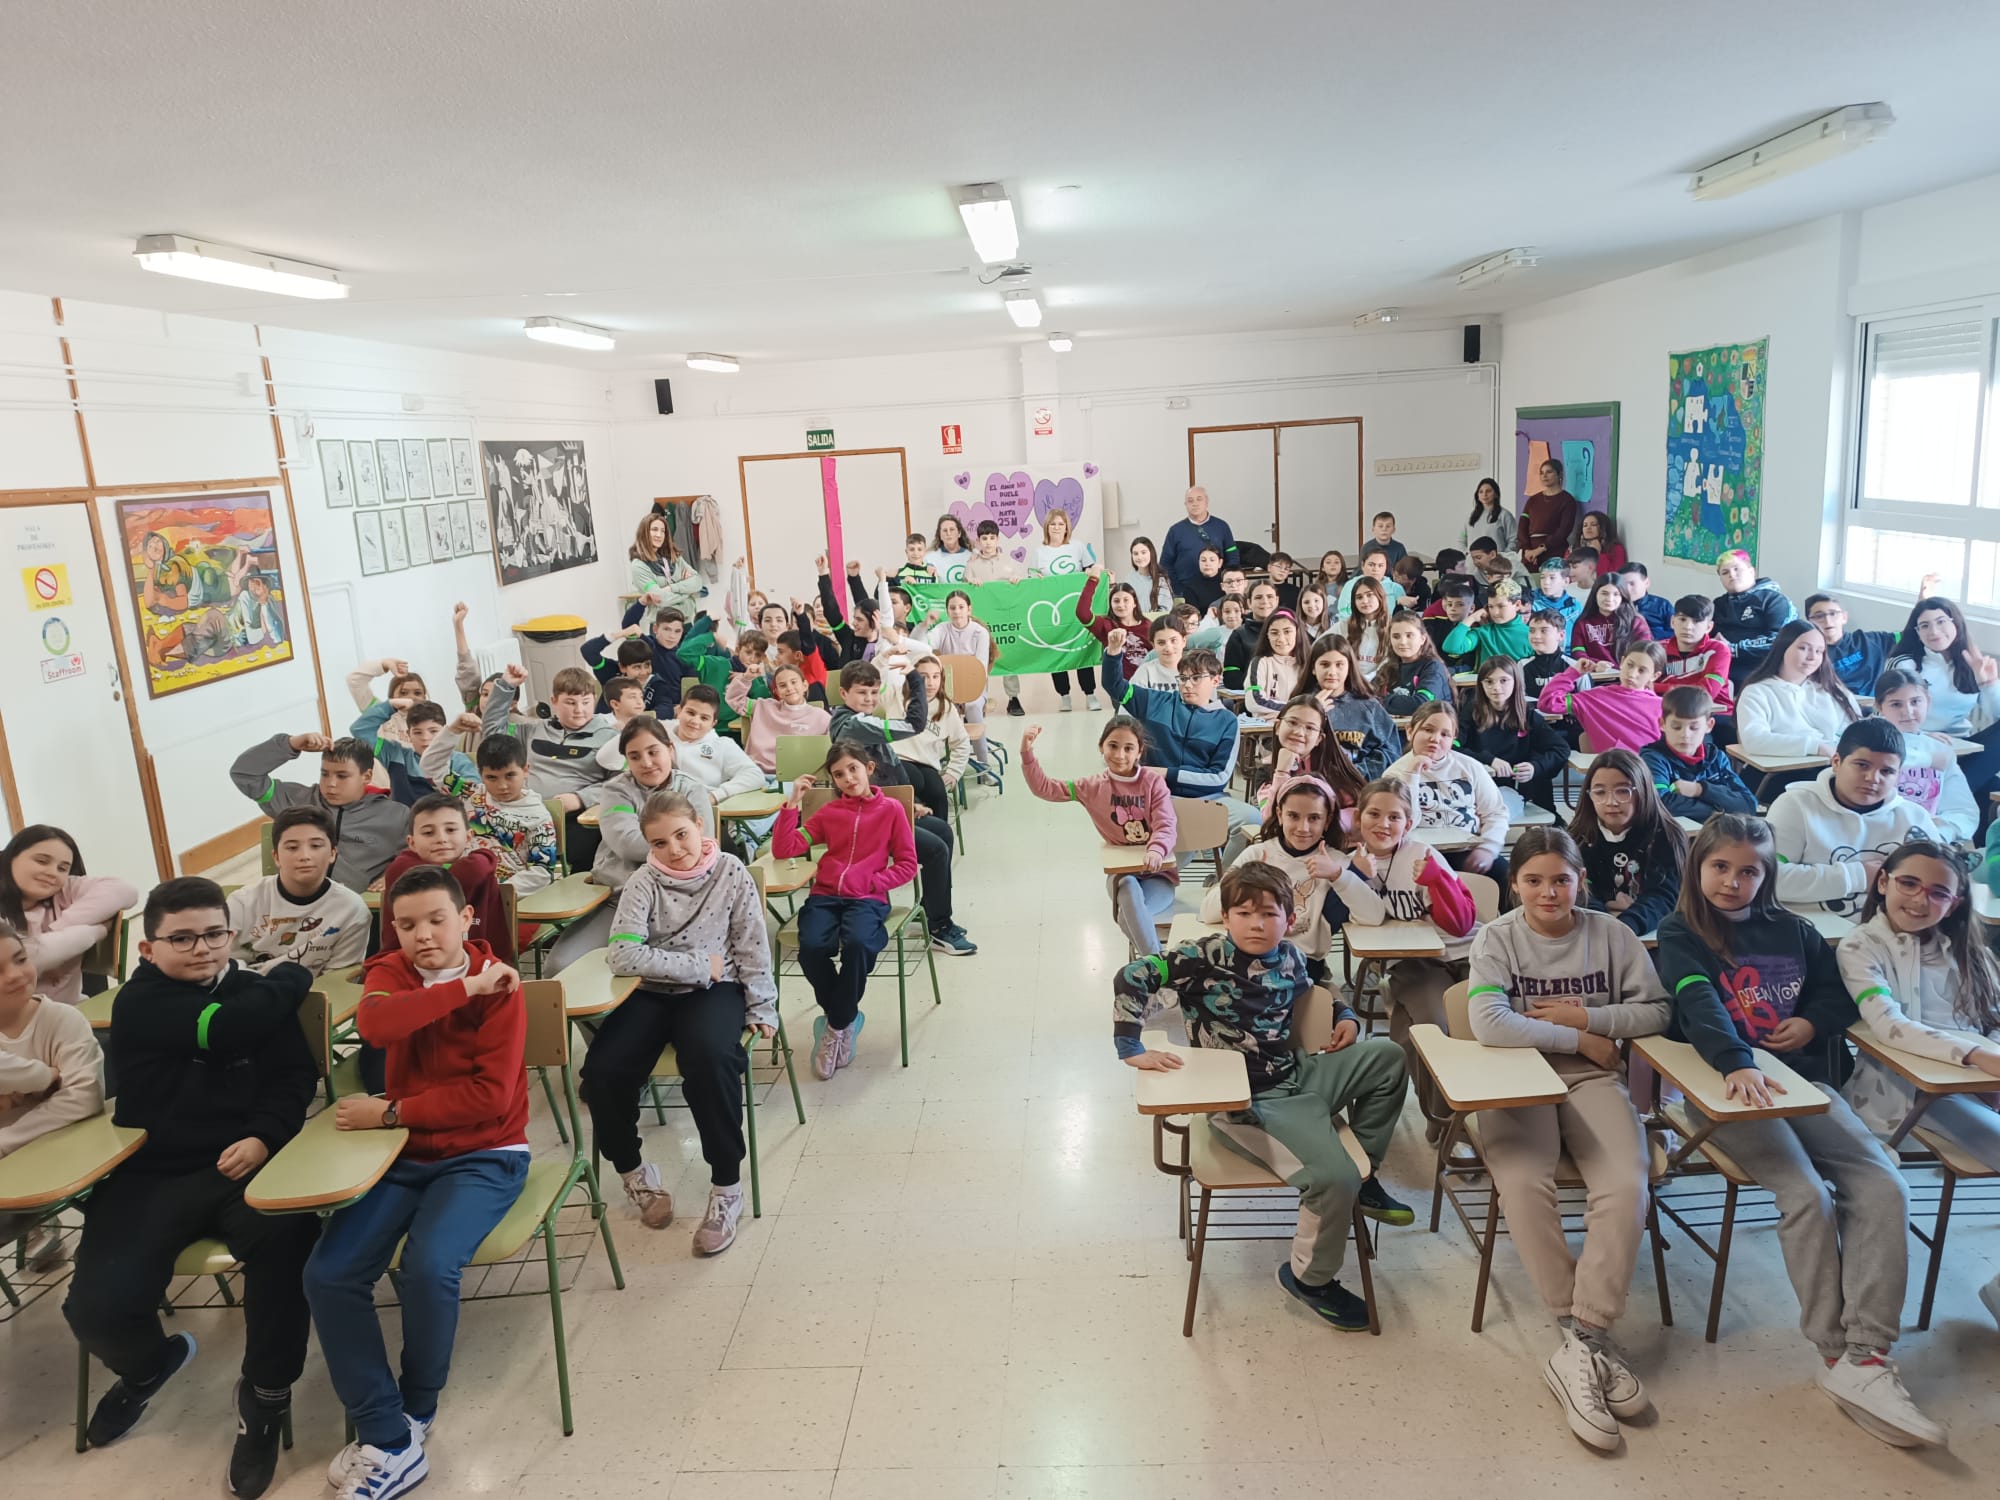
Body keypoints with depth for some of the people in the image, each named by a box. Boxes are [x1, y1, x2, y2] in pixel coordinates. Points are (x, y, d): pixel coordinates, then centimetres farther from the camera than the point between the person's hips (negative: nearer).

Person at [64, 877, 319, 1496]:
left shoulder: (257, 993, 10)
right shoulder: (138, 1001, -1)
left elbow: (294, 1075, 5)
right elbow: (220, 1029, -17)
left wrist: (264, 1135, -16)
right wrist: (291, 976, -1)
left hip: (241, 1164, 1)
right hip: (150, 1176, 0)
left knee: (289, 1242, -30)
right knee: (97, 1307, -19)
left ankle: (265, 1393, -5)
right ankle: (148, 1363, 23)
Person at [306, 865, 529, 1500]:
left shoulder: (498, 983, -10)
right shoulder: (389, 972, 2)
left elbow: (490, 1095, -18)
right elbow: (374, 1024, -24)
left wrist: (390, 1113, -16)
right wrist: (464, 988, -26)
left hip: (484, 1156, -5)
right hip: (404, 1153, 5)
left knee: (427, 1265, -27)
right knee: (327, 1275, -14)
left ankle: (414, 1412, 4)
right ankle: (388, 1439, -4)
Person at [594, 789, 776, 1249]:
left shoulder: (731, 874, -4)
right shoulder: (644, 883, -5)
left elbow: (753, 948, 1)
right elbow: (624, 956, -18)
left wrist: (762, 1008, -2)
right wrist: (699, 965, -16)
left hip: (714, 990, -2)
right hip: (653, 992, 2)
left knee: (709, 1057, -35)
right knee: (602, 1071, -23)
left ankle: (727, 1185, -16)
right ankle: (631, 1168, 8)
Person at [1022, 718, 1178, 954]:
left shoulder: (1153, 781, -6)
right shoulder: (1093, 787, 1)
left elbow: (1166, 827, -15)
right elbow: (1044, 788, 0)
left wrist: (1156, 851, -38)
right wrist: (1027, 752, -15)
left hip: (1157, 871, -2)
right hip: (1121, 871, 2)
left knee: (1132, 914, -33)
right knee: (1130, 888, -35)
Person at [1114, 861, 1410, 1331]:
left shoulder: (1289, 958, 4)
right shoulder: (1205, 956, -16)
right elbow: (1131, 977, -21)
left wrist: (1345, 1015, 10)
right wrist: (1131, 1048, -25)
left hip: (1298, 1076, 7)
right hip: (1247, 1102, -7)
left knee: (1386, 1056, -1)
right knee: (1334, 1178, -23)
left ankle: (1365, 1175, 12)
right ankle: (1310, 1277, 6)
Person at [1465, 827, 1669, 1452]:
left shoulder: (1611, 934, 2)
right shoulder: (1497, 938, -6)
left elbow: (1659, 1011, 4)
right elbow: (1488, 1024, -20)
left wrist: (1587, 1016, -10)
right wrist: (1580, 1040, -14)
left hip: (1592, 1080, 2)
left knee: (1627, 1188, -25)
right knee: (1522, 1183, -30)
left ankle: (1579, 1347, -18)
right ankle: (1589, 1337, -16)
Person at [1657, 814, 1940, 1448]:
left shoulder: (1792, 931, 15)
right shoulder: (1680, 933, -1)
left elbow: (1839, 993, 23)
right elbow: (1700, 1006, -17)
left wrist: (1812, 1023, 0)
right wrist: (1739, 1065, -35)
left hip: (1802, 1077, 5)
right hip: (1726, 1084, -5)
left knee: (1883, 1186, -18)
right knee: (1808, 1194, -25)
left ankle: (1865, 1358, -20)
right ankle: (1839, 1354, -11)